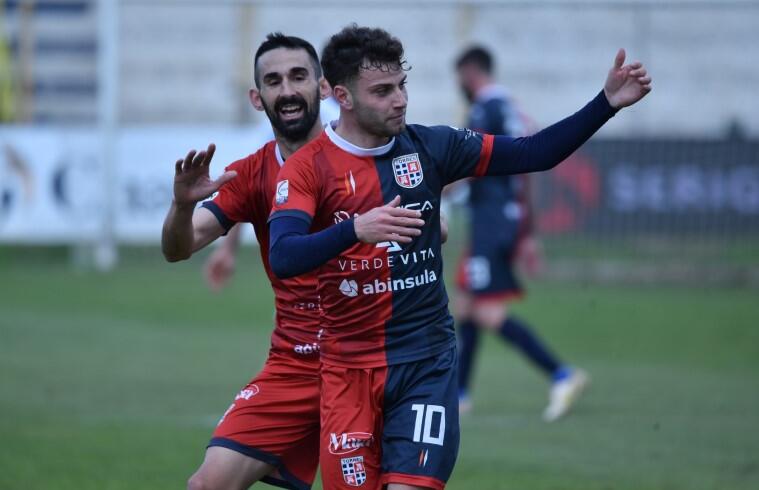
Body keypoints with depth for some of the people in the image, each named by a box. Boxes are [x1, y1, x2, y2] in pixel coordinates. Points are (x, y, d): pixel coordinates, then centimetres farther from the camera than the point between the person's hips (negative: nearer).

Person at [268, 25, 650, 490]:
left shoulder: (429, 148, 4)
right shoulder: (308, 167, -6)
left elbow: (532, 154, 8)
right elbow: (282, 258, -20)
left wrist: (608, 103, -3)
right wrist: (355, 230, -36)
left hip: (427, 363, 1)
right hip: (348, 368, -1)